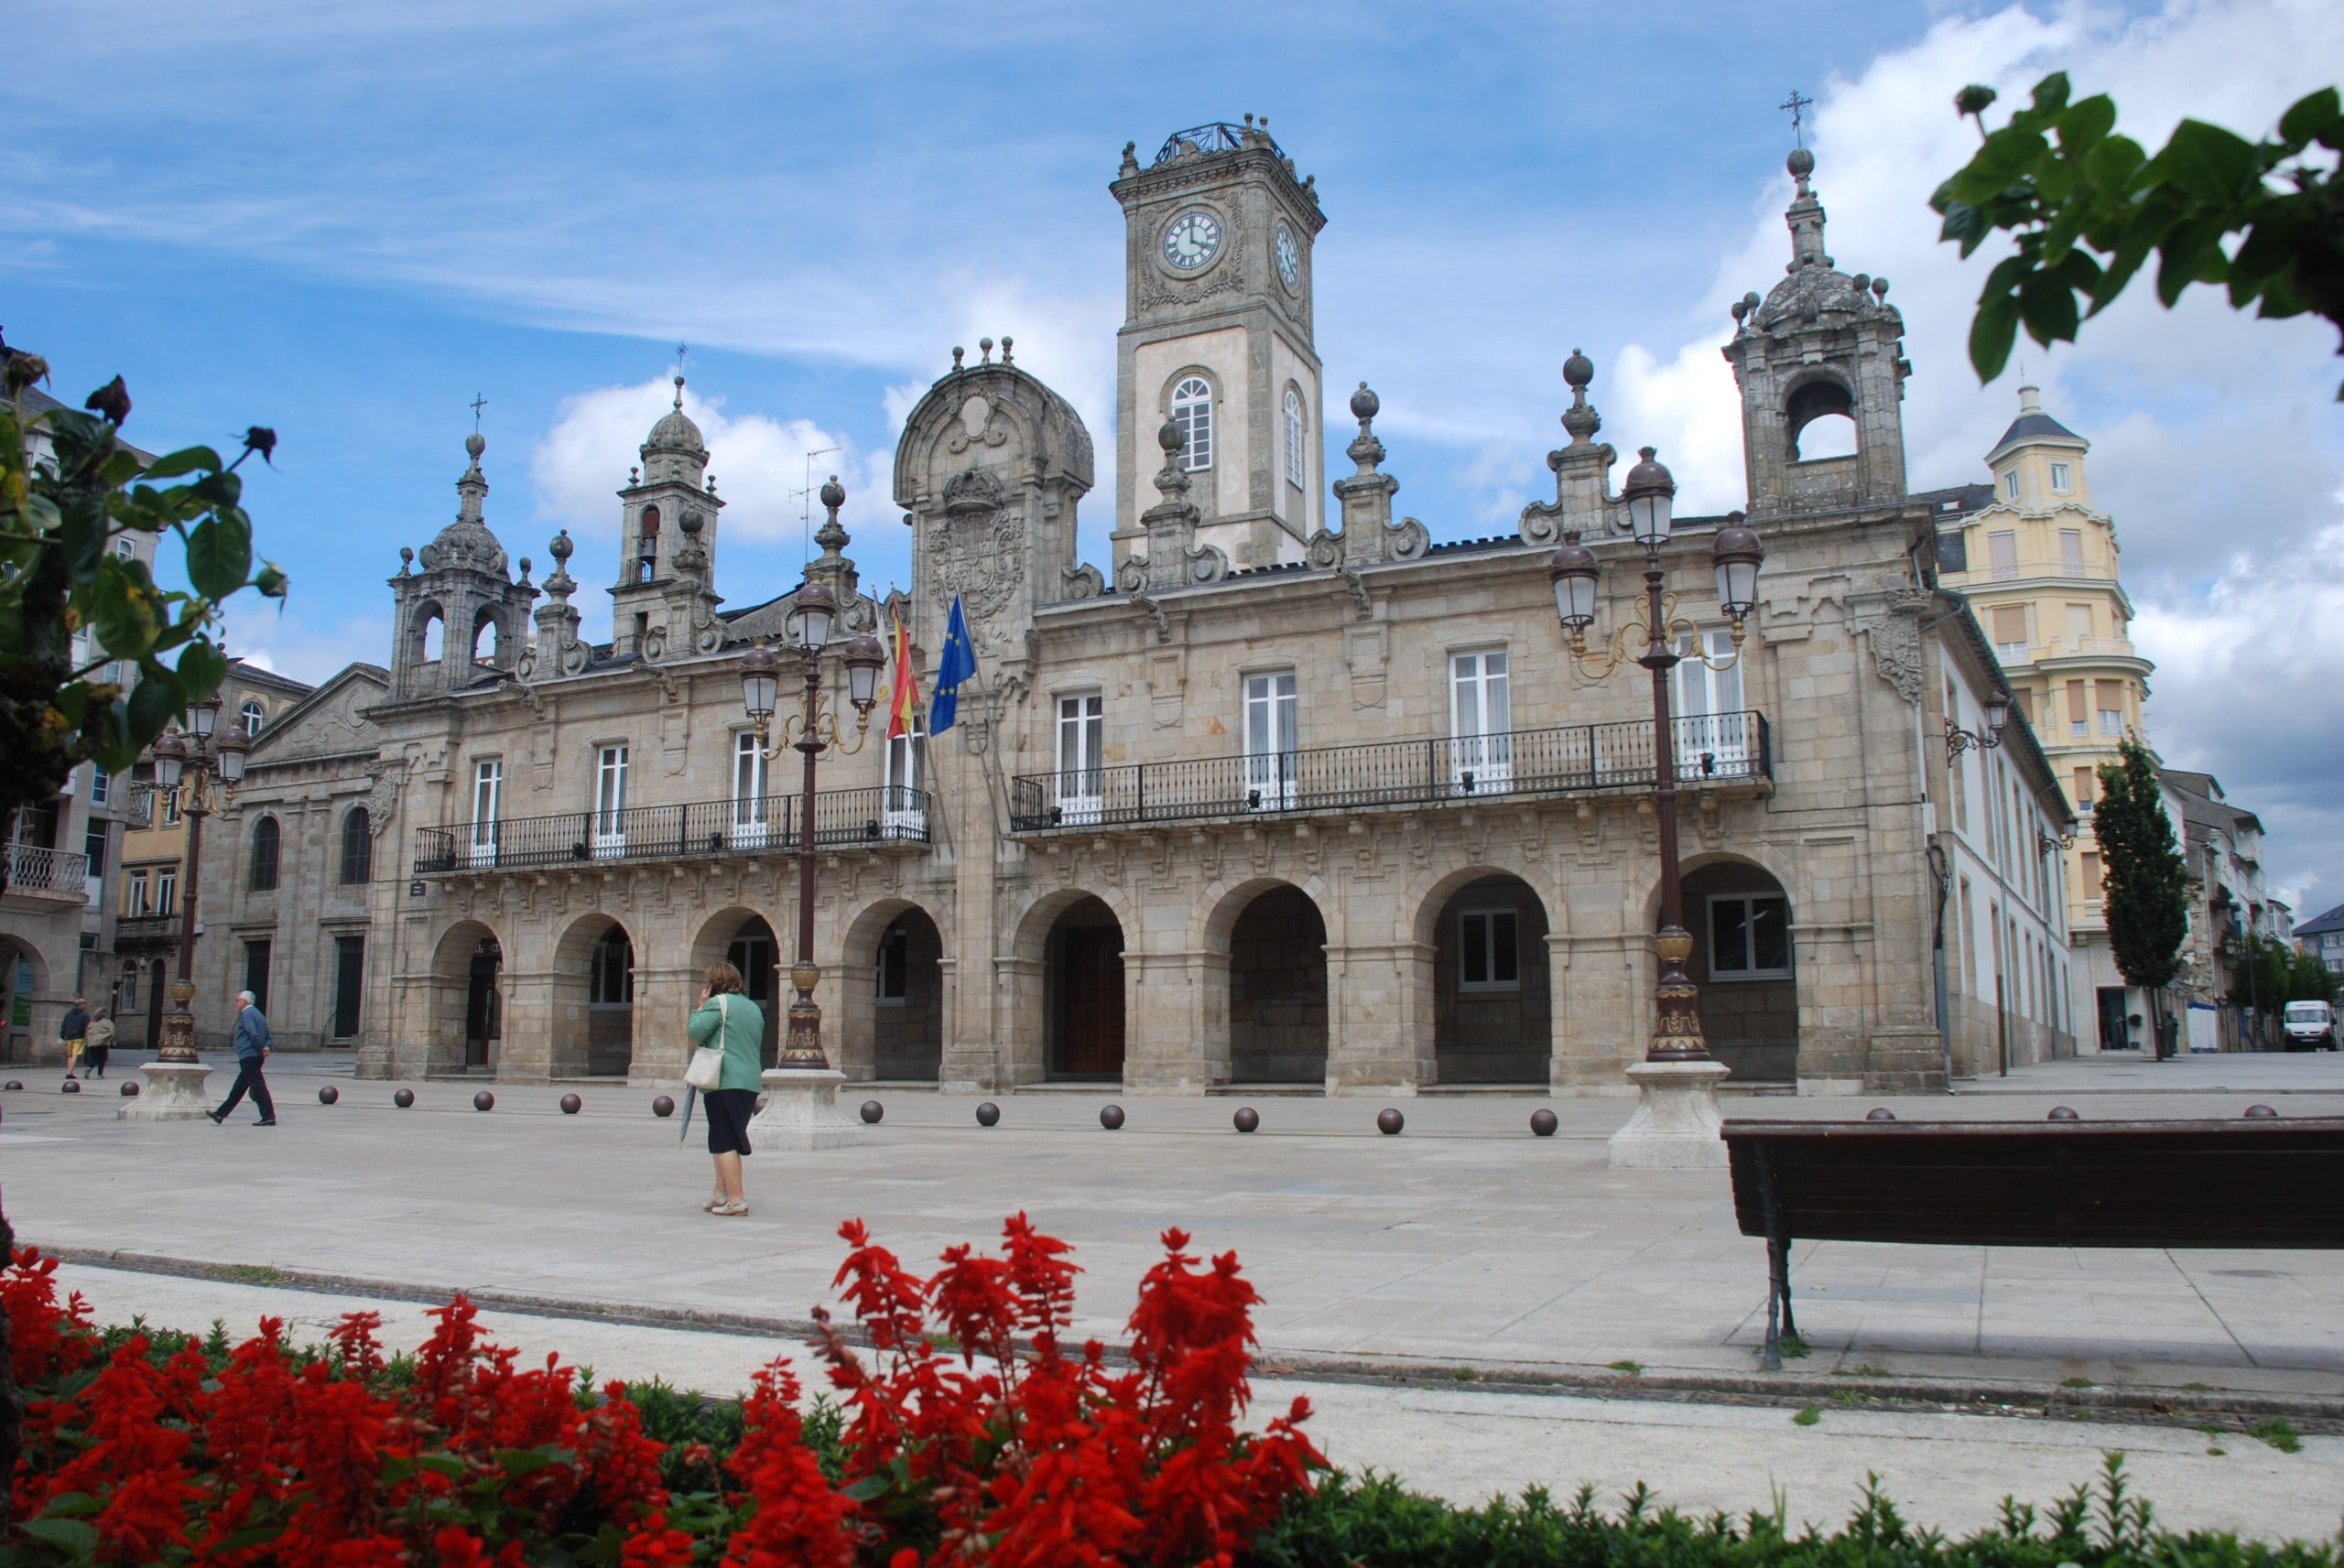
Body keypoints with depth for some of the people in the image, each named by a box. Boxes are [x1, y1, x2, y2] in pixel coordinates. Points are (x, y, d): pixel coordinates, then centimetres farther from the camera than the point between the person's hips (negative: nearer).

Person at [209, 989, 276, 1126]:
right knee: (239, 1087, 15)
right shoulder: (257, 1013, 21)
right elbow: (268, 1036, 17)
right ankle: (221, 1114, 24)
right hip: (256, 1057, 10)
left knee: (258, 1086, -11)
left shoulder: (246, 1014, -9)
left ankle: (269, 1117, -14)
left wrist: (261, 1048, -13)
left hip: (248, 1055, -10)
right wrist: (266, 1046, -1)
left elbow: (253, 1034, -23)